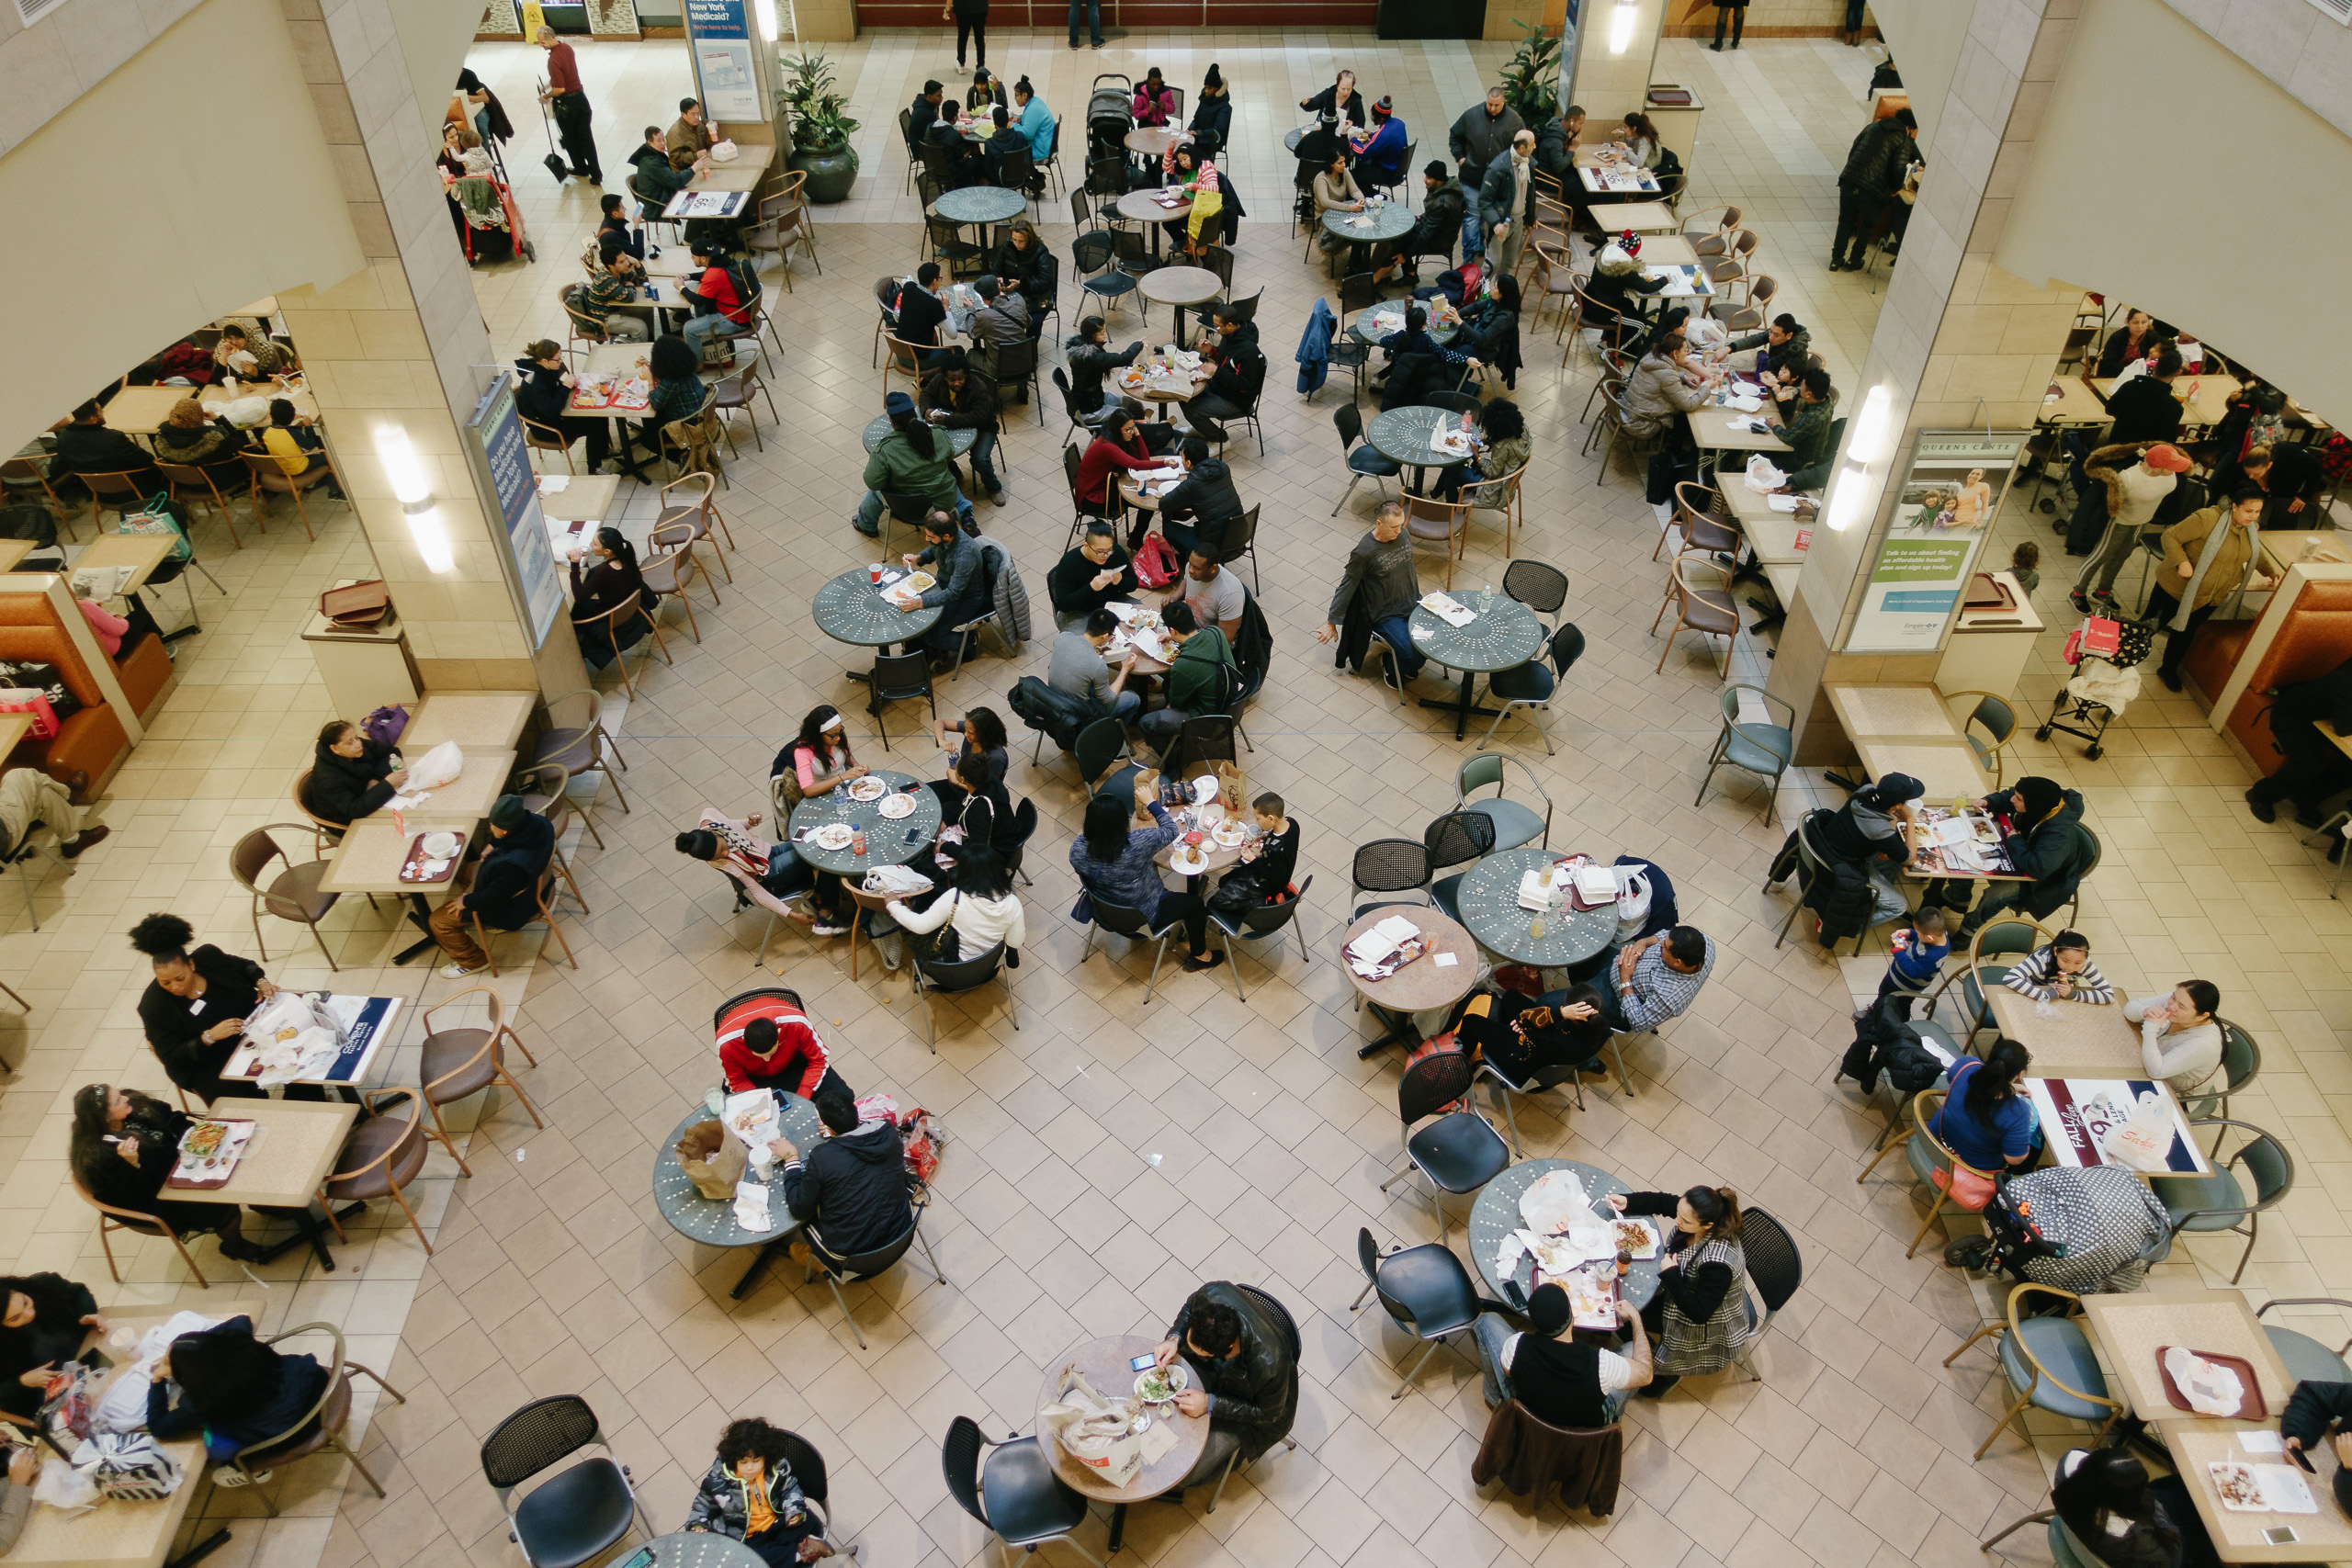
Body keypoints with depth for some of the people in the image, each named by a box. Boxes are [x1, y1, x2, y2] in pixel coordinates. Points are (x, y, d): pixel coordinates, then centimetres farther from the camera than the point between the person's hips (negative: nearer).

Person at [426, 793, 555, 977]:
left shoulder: (512, 865, -45)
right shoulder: (538, 822, -24)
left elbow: (492, 899, -26)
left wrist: (467, 901, -9)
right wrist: (495, 845, -10)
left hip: (512, 909, -8)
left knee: (438, 922, 4)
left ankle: (474, 961, 25)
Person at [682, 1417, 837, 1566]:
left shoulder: (778, 1468, -13)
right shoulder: (718, 1480, -18)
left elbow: (790, 1488, 5)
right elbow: (703, 1504, 1)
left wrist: (795, 1510, -13)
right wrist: (697, 1524, -17)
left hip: (776, 1522, 2)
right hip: (745, 1538, -2)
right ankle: (799, 1551, -18)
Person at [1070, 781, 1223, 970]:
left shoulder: (1077, 849, -25)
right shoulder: (1137, 844, -39)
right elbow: (1170, 830, -21)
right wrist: (1151, 802, -11)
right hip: (1142, 916, -5)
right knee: (1195, 903, 18)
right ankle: (1199, 956, 39)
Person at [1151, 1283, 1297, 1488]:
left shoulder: (1268, 1366, -44)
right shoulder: (1211, 1295, -34)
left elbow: (1267, 1414, -22)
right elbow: (1189, 1306, -6)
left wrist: (1211, 1404, -31)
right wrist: (1174, 1338, -25)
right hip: (1216, 1371, 5)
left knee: (1187, 1472, -8)